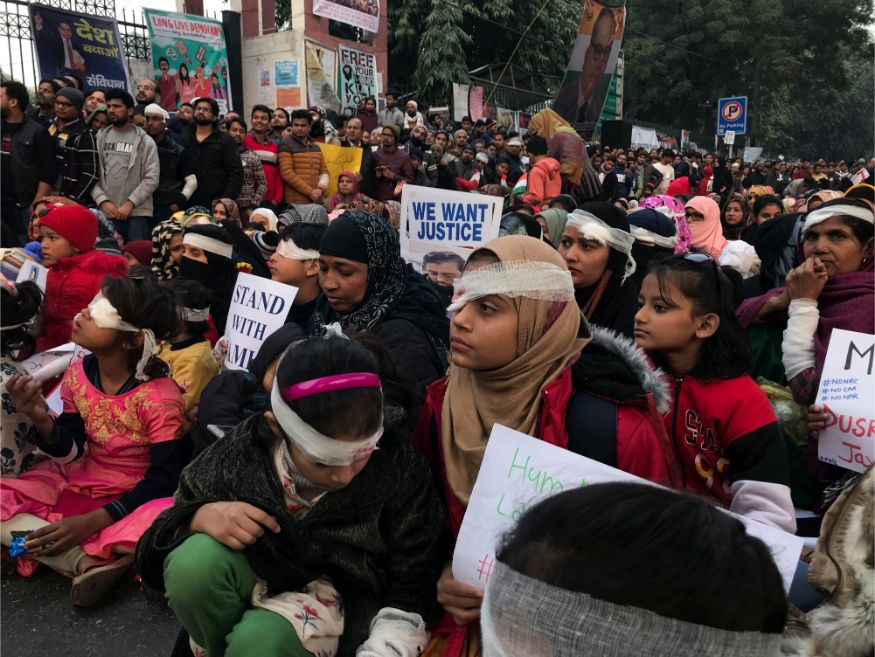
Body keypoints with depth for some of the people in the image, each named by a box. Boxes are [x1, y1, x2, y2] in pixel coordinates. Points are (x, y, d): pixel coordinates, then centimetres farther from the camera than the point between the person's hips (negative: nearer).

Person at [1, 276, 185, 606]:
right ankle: (87, 563, -26)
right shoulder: (78, 374, -6)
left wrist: (93, 521, -26)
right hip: (79, 483, 6)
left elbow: (163, 480, -21)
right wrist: (41, 419, -22)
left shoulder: (160, 396, -23)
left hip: (135, 498, -6)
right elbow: (68, 454, -2)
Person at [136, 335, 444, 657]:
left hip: (338, 593, -2)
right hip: (256, 572, 3)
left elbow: (411, 591, -12)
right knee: (193, 562, -27)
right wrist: (201, 517, -24)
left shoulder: (401, 471, -20)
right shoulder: (244, 449, -16)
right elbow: (180, 518, -1)